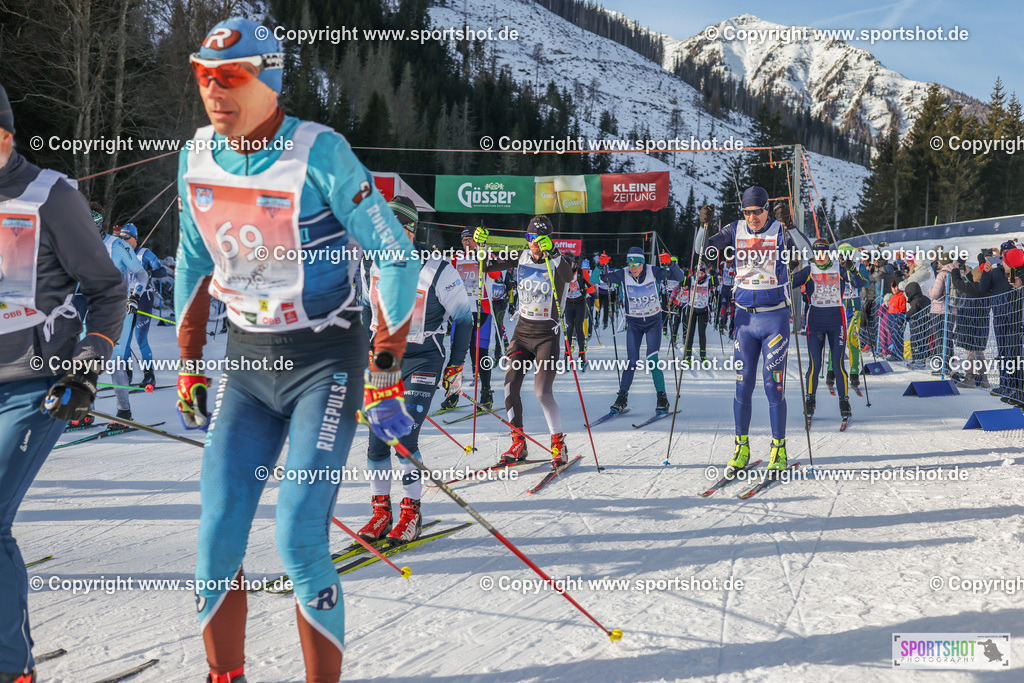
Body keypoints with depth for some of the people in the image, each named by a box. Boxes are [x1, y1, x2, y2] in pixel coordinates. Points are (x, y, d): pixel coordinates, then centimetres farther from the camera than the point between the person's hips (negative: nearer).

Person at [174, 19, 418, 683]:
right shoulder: (197, 156, 2)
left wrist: (386, 374, -14)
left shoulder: (319, 154, -17)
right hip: (247, 359, 5)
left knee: (300, 541, -12)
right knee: (217, 538, 0)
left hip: (326, 361, -5)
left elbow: (397, 258, -14)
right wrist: (190, 369, 16)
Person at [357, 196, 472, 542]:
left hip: (423, 359, -5)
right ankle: (381, 510, 11)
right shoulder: (372, 264, -3)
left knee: (404, 437, -13)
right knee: (377, 436, -2)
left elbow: (464, 316, -5)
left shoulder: (436, 269, -17)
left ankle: (411, 512, 2)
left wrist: (456, 366, -2)